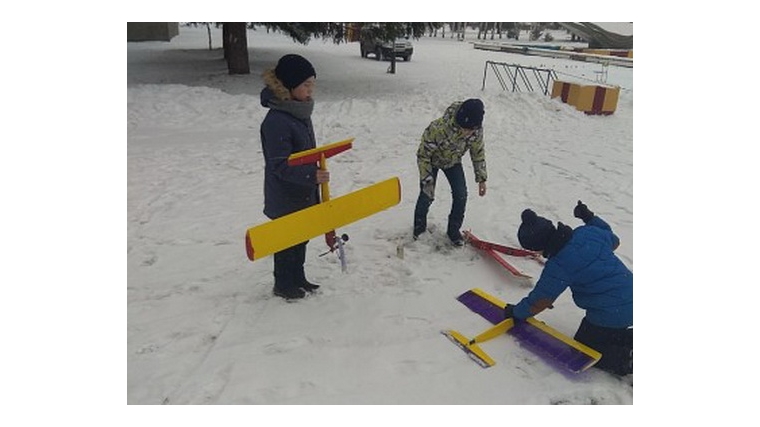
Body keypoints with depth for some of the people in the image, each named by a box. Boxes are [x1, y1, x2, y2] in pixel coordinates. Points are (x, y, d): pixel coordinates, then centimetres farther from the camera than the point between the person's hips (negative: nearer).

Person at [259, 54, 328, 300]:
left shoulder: (301, 112, 4)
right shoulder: (276, 121, -25)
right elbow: (280, 165, -26)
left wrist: (316, 178, 20)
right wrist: (311, 176, -35)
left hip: (304, 193, 9)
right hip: (285, 198, -8)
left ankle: (298, 278, 40)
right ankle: (283, 285, 30)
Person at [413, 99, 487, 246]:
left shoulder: (477, 130, -27)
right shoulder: (438, 128, -42)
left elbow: (478, 152, -7)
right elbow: (423, 155, -28)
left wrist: (481, 178, -3)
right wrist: (427, 180, -29)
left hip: (453, 162, 4)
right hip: (432, 160, -3)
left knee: (461, 195, -8)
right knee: (427, 195, -6)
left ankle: (454, 229, 13)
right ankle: (419, 227, 23)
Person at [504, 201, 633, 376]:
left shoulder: (558, 266, -22)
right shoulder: (588, 232, -5)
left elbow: (538, 302, -10)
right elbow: (614, 241, 19)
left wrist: (516, 312, 8)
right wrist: (591, 218, 24)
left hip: (610, 317, -8)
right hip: (631, 300, 8)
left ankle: (628, 361, -4)